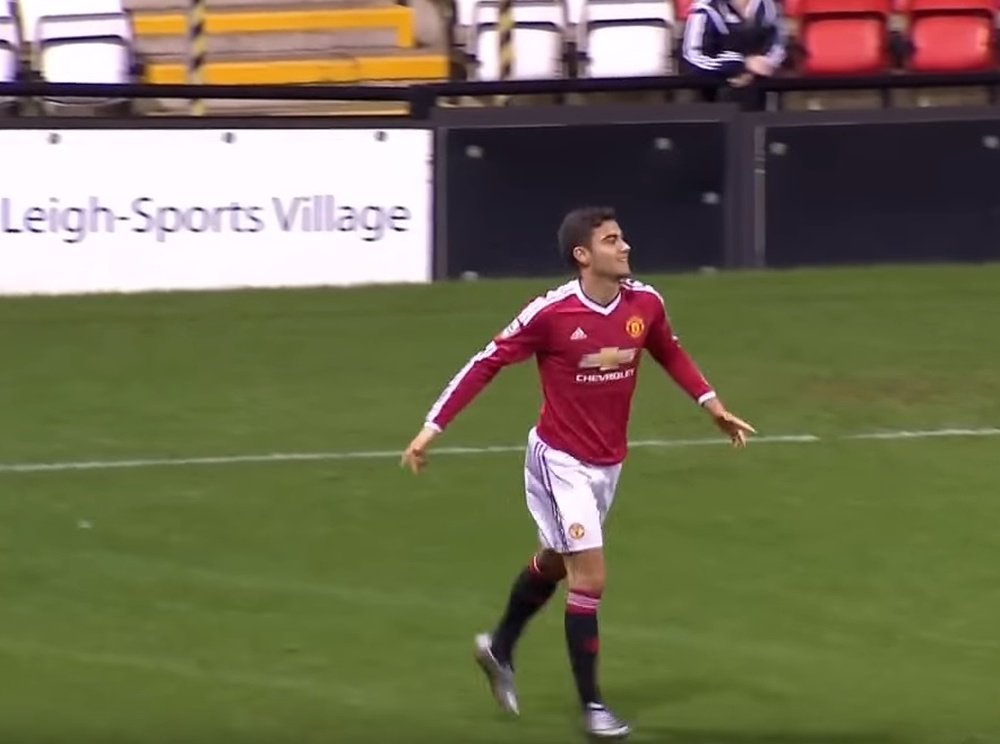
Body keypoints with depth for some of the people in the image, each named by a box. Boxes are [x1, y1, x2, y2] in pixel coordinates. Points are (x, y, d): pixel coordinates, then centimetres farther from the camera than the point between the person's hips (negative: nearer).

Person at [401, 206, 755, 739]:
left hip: (608, 463, 6)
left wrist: (712, 405, 9)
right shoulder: (551, 312, -23)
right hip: (560, 460, -6)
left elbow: (670, 354, 14)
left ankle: (499, 649, 47)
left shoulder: (645, 304, -7)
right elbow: (487, 363, -14)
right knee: (590, 578, -10)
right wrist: (433, 426, -15)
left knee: (554, 563, 23)